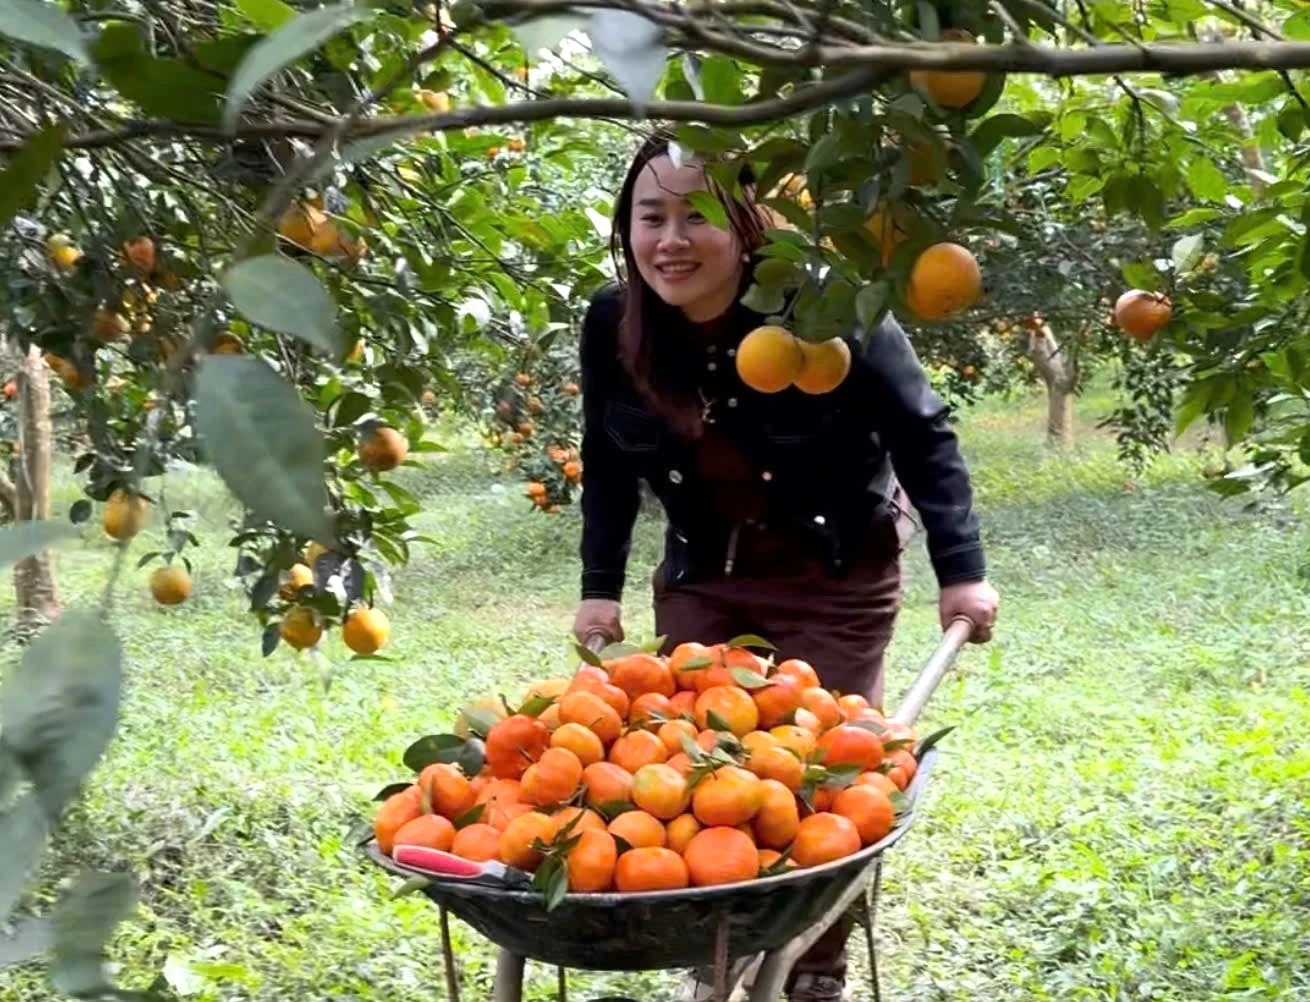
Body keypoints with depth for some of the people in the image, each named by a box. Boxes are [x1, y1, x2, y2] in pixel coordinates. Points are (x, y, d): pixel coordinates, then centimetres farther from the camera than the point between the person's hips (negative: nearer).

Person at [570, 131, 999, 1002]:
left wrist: (961, 570, -15)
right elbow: (608, 465, 3)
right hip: (702, 574, 4)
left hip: (837, 576, -4)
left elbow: (922, 433, -14)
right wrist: (602, 587, 0)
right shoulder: (612, 326, -13)